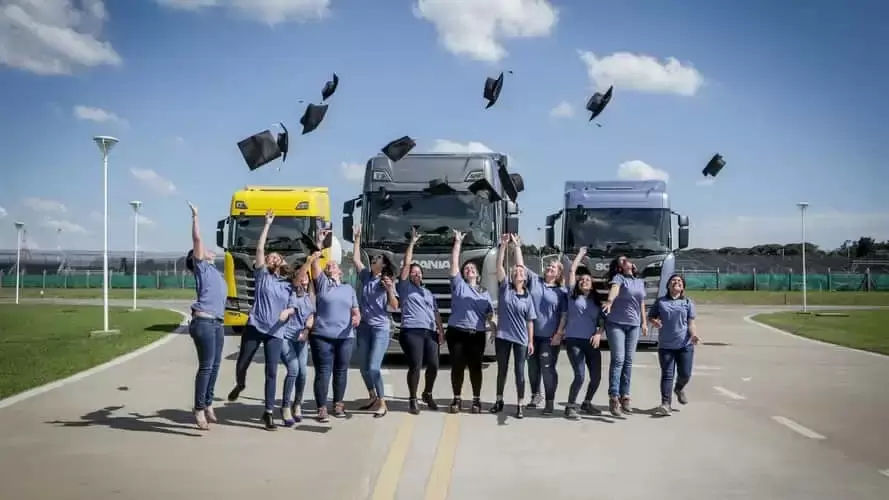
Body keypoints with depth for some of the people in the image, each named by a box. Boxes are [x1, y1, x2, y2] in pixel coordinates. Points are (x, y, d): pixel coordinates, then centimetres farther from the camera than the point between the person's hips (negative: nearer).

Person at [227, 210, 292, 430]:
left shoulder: (287, 285, 15)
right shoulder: (262, 275, 6)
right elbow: (260, 249, -4)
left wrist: (288, 312, -6)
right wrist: (267, 224, -4)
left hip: (275, 332, 1)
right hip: (254, 327, -1)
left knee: (271, 372, -4)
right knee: (241, 364, 6)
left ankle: (269, 413, -1)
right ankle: (240, 385, 42)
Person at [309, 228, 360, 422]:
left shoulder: (349, 288, 17)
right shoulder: (322, 282, 8)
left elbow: (355, 310, 15)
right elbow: (314, 264, -7)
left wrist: (357, 317, -7)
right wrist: (319, 243, -13)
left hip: (345, 336, 3)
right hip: (322, 335, -3)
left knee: (341, 371, 9)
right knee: (323, 372, -3)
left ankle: (338, 404, 22)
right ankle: (322, 408, 1)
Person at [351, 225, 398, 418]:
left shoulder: (388, 281, -4)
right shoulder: (365, 276, 8)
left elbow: (395, 306, -7)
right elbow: (355, 259, 13)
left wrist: (390, 290, -23)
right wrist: (357, 239, 12)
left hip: (381, 328, -5)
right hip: (364, 326, 5)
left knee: (373, 367, -12)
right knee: (364, 367, 12)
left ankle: (382, 403, -2)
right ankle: (372, 398, 30)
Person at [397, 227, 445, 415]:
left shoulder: (428, 292, 27)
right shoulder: (405, 287, 10)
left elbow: (436, 313, 21)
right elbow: (406, 265, 2)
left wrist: (441, 331, 9)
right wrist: (412, 242, 2)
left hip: (430, 333, 5)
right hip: (412, 332, -5)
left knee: (433, 365, 1)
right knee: (415, 366, -9)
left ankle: (427, 394, 23)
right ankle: (413, 400, 4)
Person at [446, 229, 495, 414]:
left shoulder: (484, 292, 15)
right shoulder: (458, 284, 7)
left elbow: (490, 313, 10)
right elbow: (454, 263, 0)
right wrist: (458, 242, -2)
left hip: (477, 334, 2)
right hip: (457, 332, -2)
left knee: (475, 367, 4)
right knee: (457, 366, 1)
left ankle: (476, 400, 12)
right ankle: (457, 399, 11)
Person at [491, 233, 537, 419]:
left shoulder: (528, 297, 2)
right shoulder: (505, 288, 0)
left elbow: (530, 321, 3)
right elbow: (499, 265, -10)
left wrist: (531, 341, -1)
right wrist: (503, 245, -18)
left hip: (521, 339, 0)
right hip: (503, 336, 0)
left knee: (519, 372, 3)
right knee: (502, 369, 11)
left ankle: (520, 405, 9)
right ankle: (499, 401, 24)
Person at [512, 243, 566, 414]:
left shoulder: (562, 291, 1)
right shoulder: (534, 280, 7)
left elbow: (565, 314, -3)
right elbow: (520, 265, 4)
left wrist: (559, 333, -11)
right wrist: (517, 246, -2)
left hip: (550, 337, -3)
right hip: (532, 334, 3)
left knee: (548, 368, -3)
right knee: (533, 367, 14)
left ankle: (550, 401, 7)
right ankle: (536, 395, 32)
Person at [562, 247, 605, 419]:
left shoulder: (596, 301, 15)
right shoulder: (573, 296, 6)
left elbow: (602, 321, 11)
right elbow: (572, 271, 4)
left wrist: (599, 334, -9)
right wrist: (581, 253, 14)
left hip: (592, 342, 4)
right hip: (574, 340, -4)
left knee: (596, 376, 4)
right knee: (579, 376, -13)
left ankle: (586, 403, 28)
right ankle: (571, 406, 4)